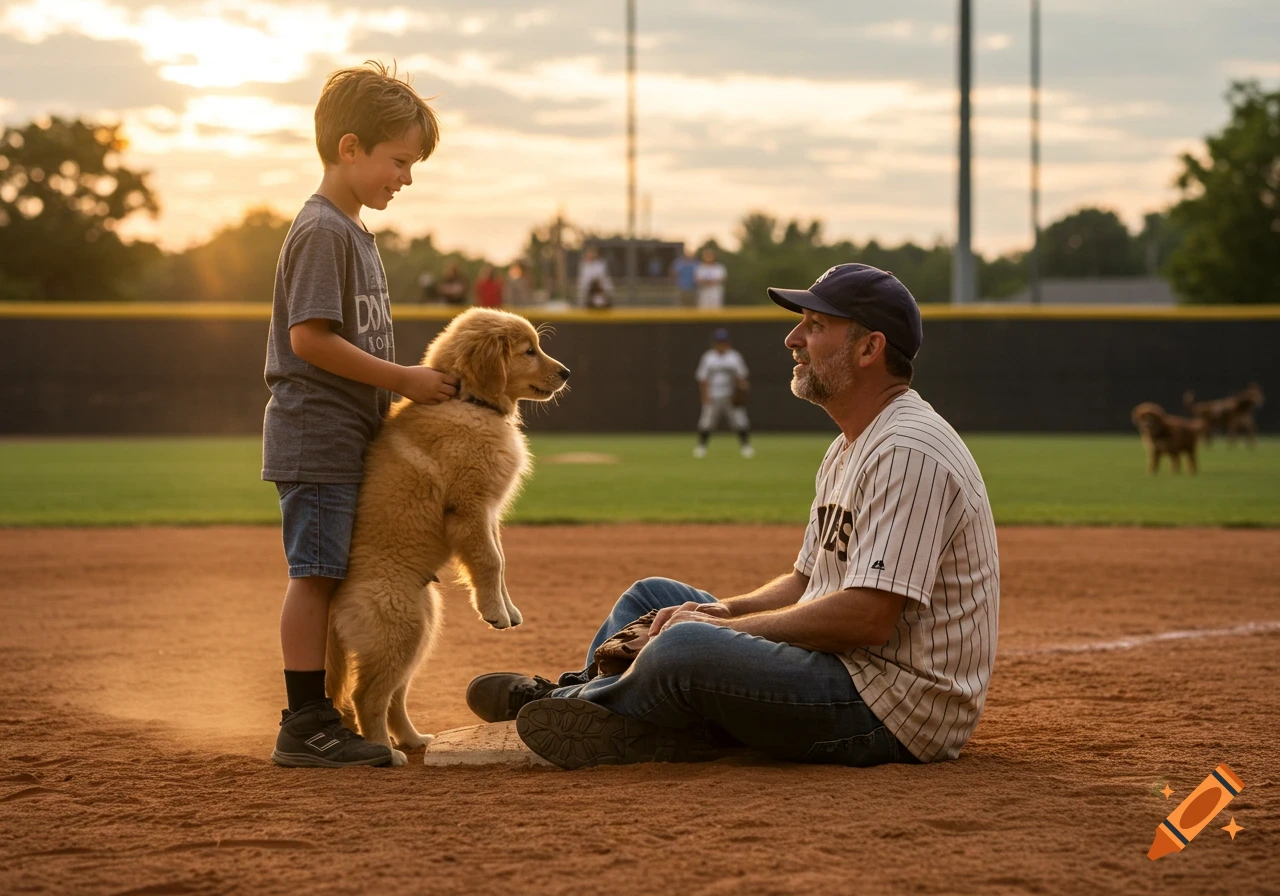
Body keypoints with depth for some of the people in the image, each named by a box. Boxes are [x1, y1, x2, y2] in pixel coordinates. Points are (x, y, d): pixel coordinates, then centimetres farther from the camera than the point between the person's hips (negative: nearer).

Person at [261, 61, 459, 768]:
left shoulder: (355, 232, 18)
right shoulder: (322, 231, -13)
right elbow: (311, 338, -20)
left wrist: (409, 384, 11)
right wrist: (404, 379, -16)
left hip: (346, 441, 10)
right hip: (316, 439, -10)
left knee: (326, 578, 10)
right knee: (314, 575, -9)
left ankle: (314, 722, 13)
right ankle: (304, 725, -8)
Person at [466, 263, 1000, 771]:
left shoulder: (907, 453, -19)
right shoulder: (848, 450, 17)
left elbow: (870, 617, -26)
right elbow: (805, 581, 23)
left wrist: (727, 629, -17)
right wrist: (723, 611, 3)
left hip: (894, 709, -11)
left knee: (683, 649, -28)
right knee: (654, 596, 19)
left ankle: (580, 703, 0)